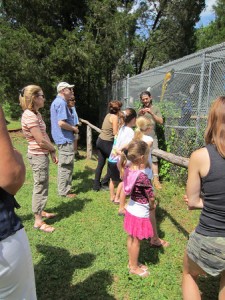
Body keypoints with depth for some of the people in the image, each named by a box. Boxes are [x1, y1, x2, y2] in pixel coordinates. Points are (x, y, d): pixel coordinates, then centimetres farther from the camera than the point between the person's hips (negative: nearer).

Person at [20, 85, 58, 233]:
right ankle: (38, 221, 13)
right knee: (41, 187, 0)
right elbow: (41, 140, -22)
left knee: (42, 186, 20)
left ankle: (41, 212, 37)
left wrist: (52, 153, 2)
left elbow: (45, 135, 9)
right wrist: (53, 149, -4)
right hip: (38, 156, -9)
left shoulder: (37, 114, 10)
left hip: (42, 155, 9)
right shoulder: (29, 116, -20)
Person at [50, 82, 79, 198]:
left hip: (62, 139, 11)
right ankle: (64, 191, 10)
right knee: (66, 166, -1)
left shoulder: (57, 102, 15)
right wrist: (74, 128, -12)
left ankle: (63, 188, 30)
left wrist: (72, 127, 12)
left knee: (63, 165, 18)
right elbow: (61, 123, -26)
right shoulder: (61, 103, -17)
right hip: (65, 139, -11)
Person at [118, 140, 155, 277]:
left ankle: (132, 262, 42)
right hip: (141, 212, -7)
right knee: (137, 241, 12)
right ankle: (134, 267, 32)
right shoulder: (142, 176, -31)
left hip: (131, 208, 7)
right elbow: (151, 198, -20)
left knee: (131, 238, 22)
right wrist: (152, 206, 0)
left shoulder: (128, 170, -10)